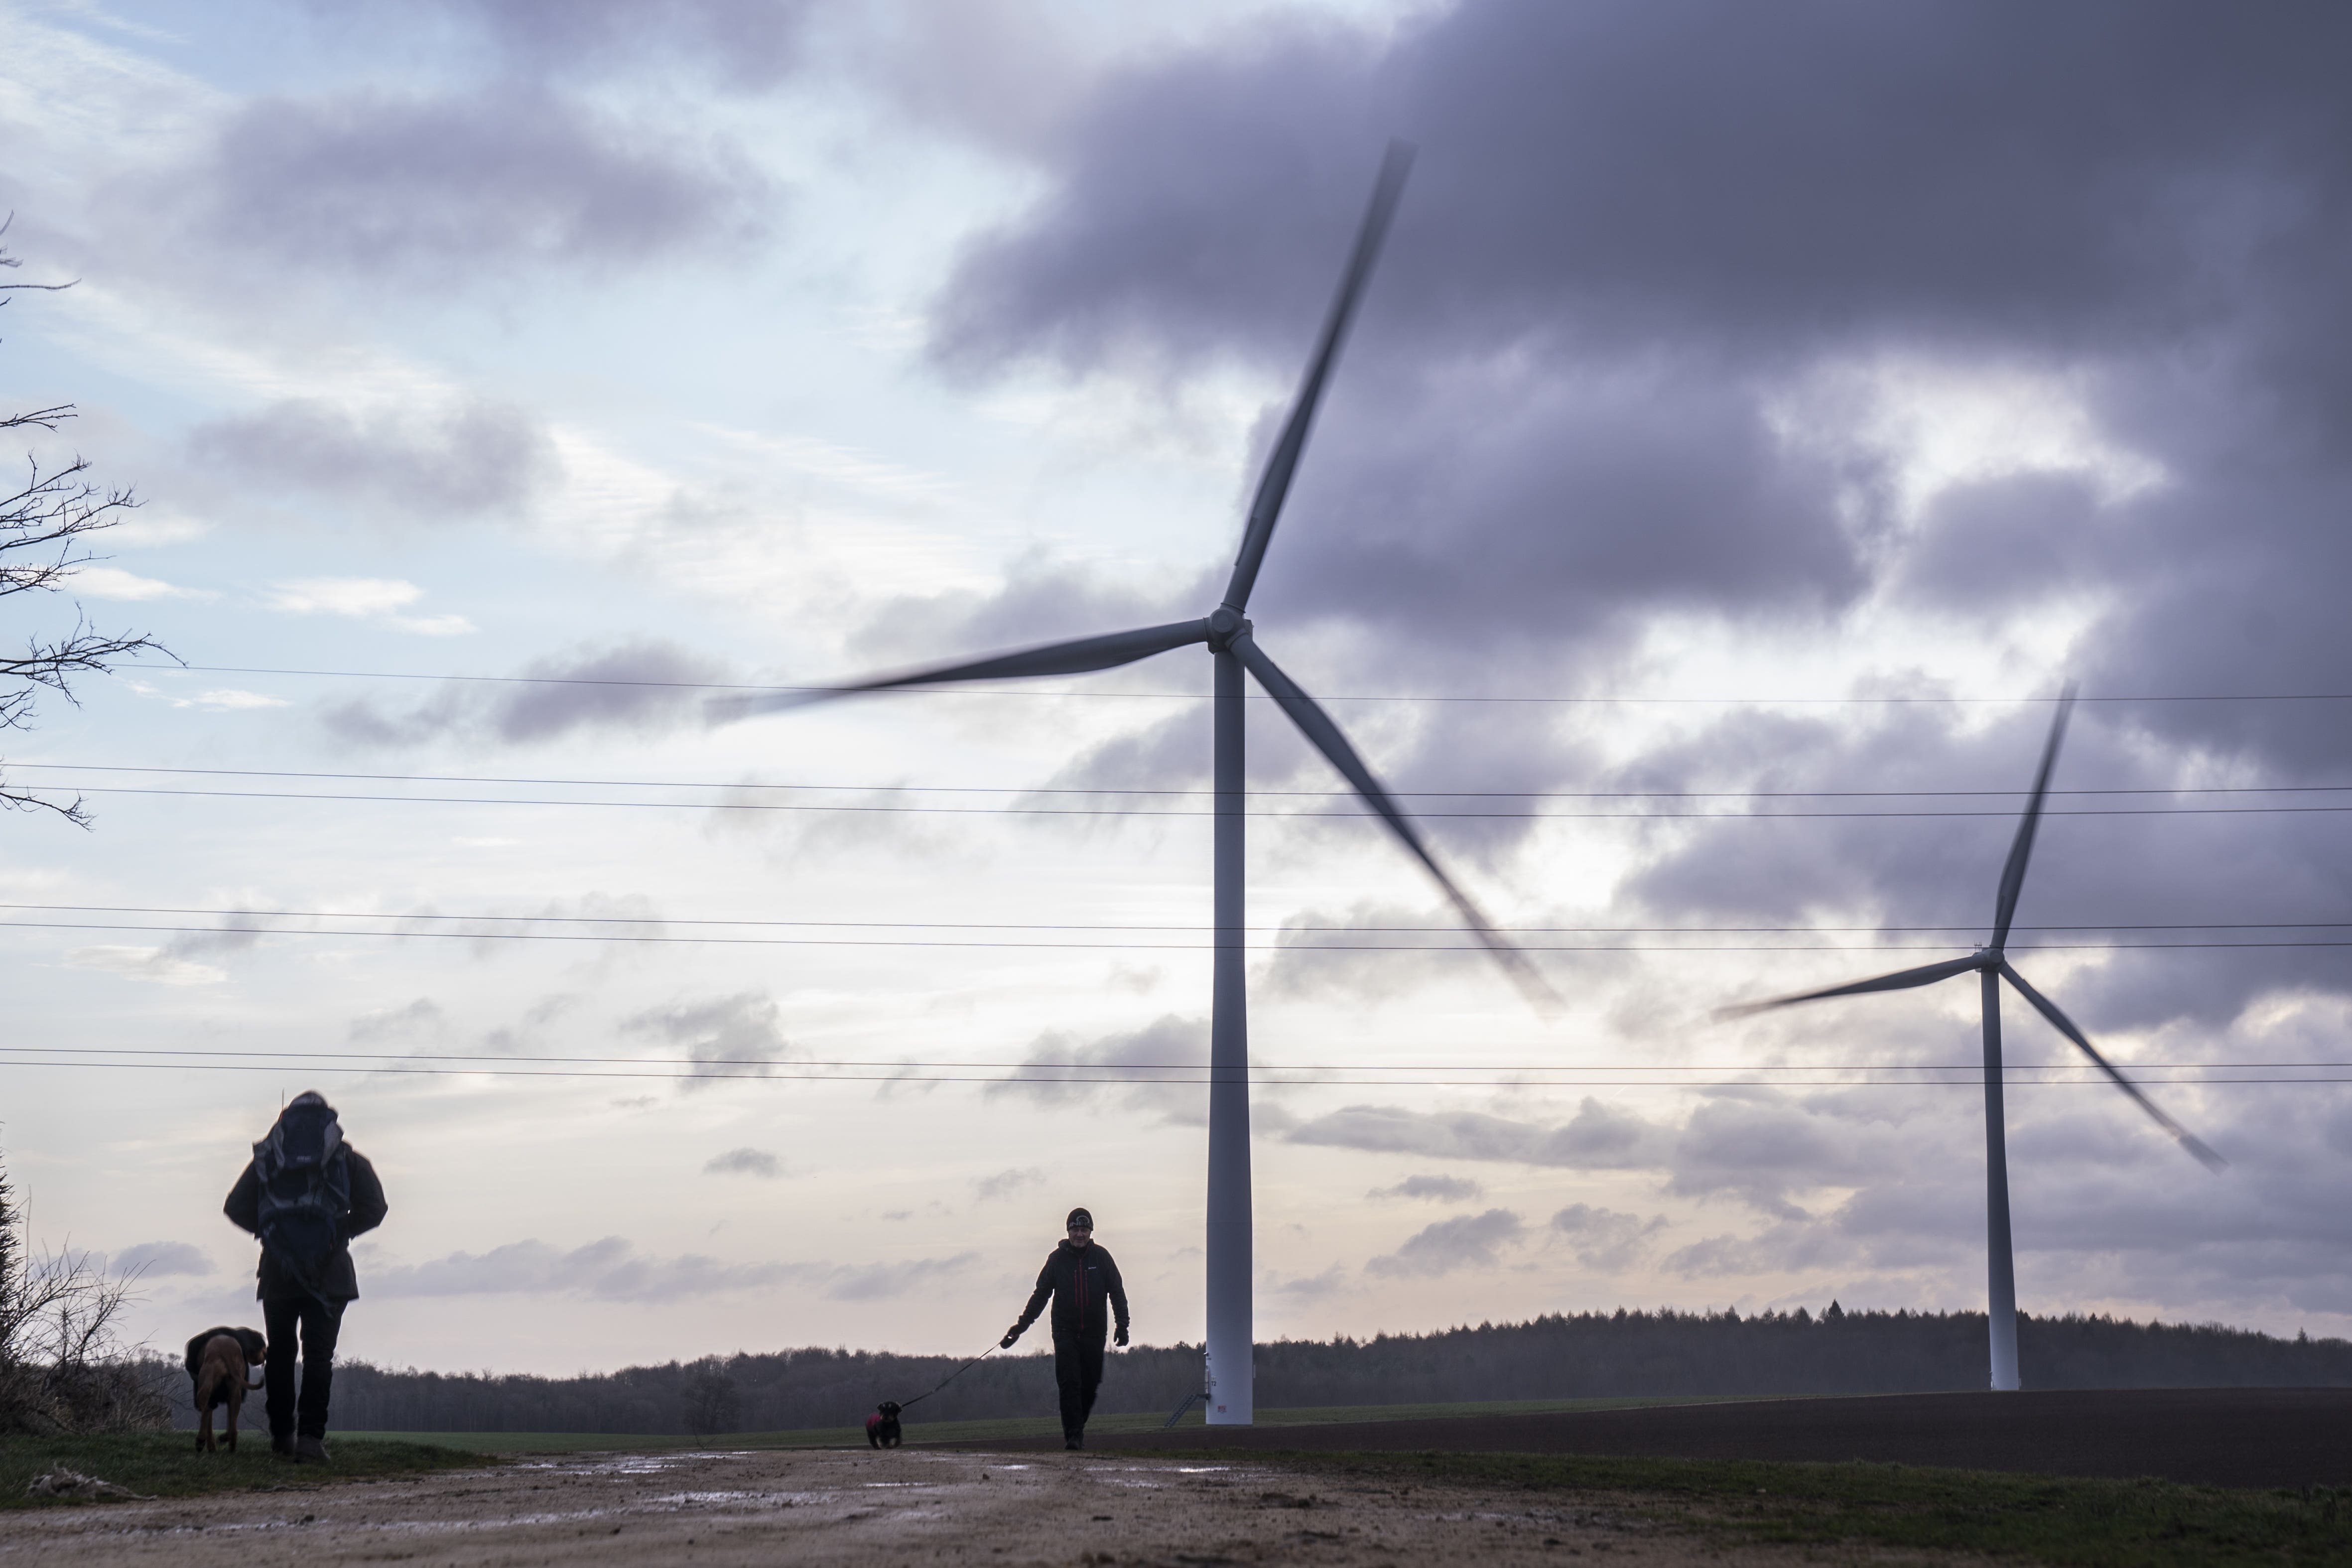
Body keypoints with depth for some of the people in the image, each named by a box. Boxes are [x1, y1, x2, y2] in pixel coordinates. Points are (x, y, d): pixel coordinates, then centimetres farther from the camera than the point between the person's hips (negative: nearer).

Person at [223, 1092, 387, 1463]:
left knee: (279, 1353, 15)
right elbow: (373, 1209, -2)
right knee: (318, 1355, -2)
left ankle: (282, 1435, 18)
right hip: (329, 1273, -1)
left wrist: (267, 1231, 15)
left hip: (278, 1270, 1)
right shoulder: (349, 1160, 5)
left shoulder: (266, 1158, 9)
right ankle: (311, 1438, -12)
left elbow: (235, 1208, 3)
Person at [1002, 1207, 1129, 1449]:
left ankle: (1078, 1426, 25)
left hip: (1094, 1333, 1)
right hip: (1065, 1332, -1)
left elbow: (1117, 1292, 7)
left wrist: (1122, 1325, -3)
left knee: (1090, 1385, 4)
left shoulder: (1101, 1256, 4)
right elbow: (1041, 1294, 10)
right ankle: (1073, 1434, -13)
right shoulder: (1057, 1258, 3)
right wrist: (1021, 1325, 5)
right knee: (1070, 1382, -13)